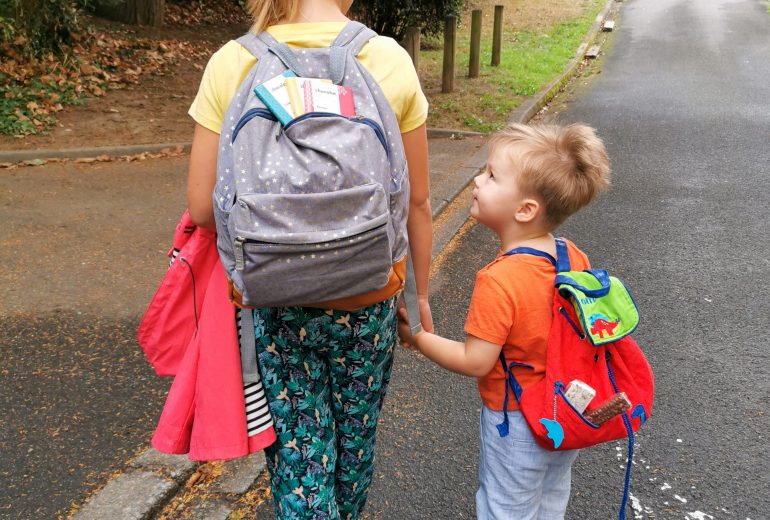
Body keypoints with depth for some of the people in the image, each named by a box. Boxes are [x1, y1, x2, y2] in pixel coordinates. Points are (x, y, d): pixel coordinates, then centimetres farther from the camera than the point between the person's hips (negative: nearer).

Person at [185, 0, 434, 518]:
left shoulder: (231, 65, -11)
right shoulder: (391, 59, -11)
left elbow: (203, 208, -10)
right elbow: (417, 203, -4)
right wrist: (421, 293, 10)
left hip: (276, 302, 0)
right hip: (368, 300, 1)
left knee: (297, 454, 18)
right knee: (355, 442, 25)